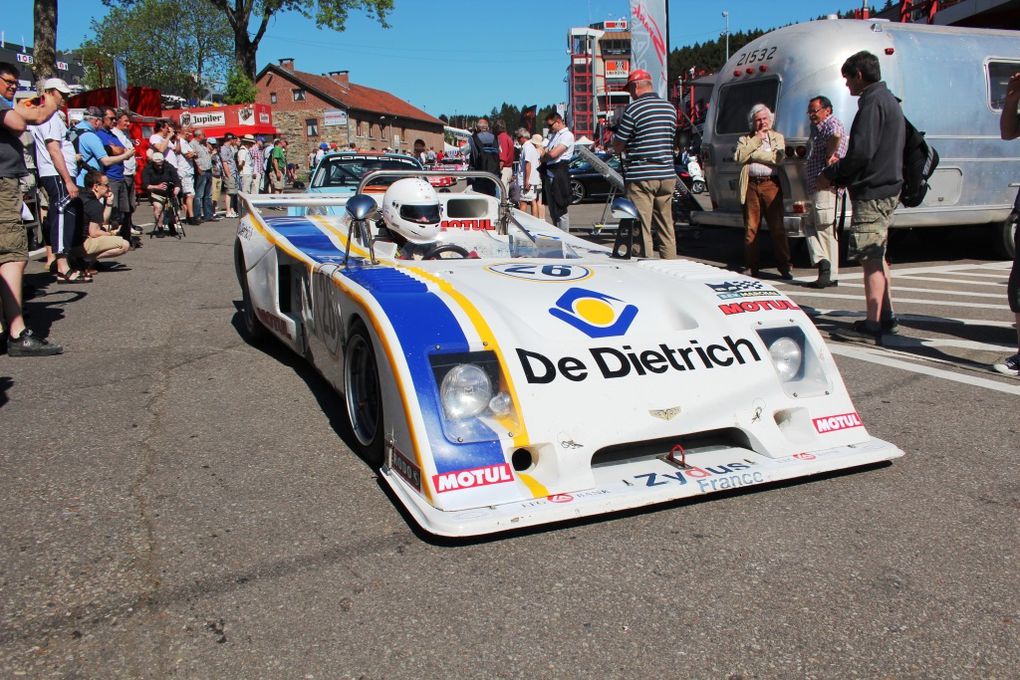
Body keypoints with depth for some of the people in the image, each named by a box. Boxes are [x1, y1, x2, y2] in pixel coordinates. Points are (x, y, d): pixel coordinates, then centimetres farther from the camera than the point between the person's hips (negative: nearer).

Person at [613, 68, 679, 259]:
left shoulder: (633, 109, -9)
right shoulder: (670, 108, 11)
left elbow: (618, 146, -6)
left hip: (641, 176, -6)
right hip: (667, 175, 6)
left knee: (642, 229, -2)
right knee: (666, 228, 13)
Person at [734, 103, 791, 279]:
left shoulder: (777, 138, 14)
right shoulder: (745, 139, 15)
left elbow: (777, 158, -6)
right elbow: (739, 157, -5)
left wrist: (752, 154, -4)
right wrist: (756, 139, -3)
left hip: (770, 184, -1)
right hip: (750, 185, 1)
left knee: (777, 228, -3)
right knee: (750, 228, 4)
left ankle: (784, 267, 0)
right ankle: (751, 267, 12)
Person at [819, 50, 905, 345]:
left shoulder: (872, 103, -14)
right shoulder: (889, 100, 19)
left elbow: (862, 152, -23)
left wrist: (831, 175, -9)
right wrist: (841, 174, 15)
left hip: (871, 192, -11)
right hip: (887, 188, 11)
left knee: (870, 259, -9)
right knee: (877, 257, 17)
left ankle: (872, 326, -8)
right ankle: (886, 317, 25)